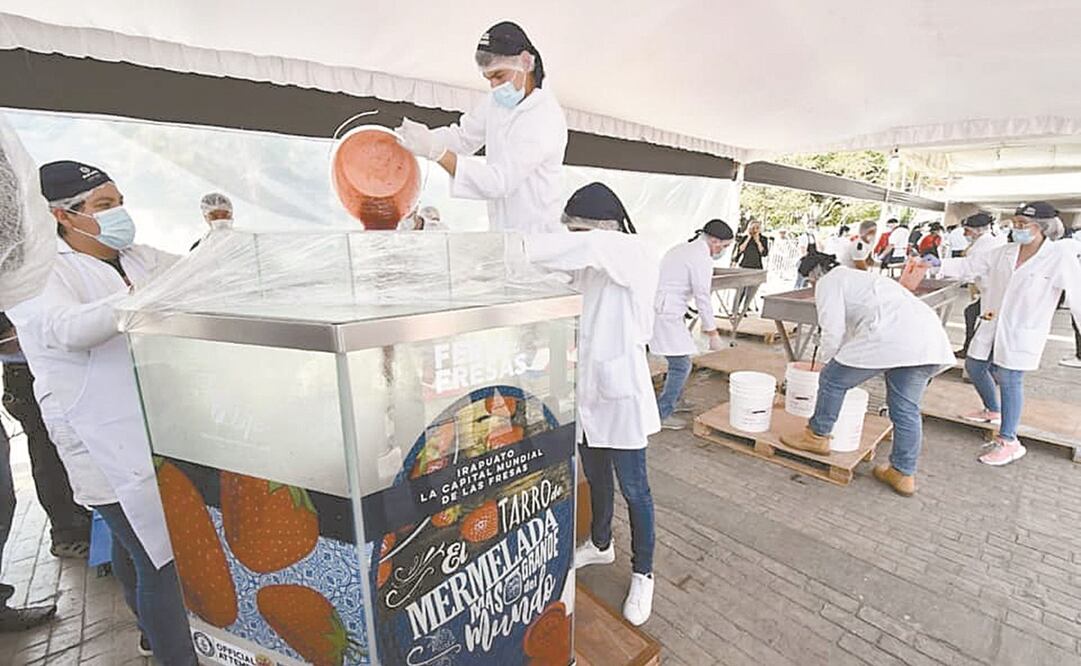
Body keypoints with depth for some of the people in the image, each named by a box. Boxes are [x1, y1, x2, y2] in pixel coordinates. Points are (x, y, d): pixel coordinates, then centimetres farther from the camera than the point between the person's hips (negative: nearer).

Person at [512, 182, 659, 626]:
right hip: (584, 388, 7)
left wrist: (518, 249, -38)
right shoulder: (588, 268, 5)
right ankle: (600, 545, 49)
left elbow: (592, 247, -35)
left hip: (620, 391, -7)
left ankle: (642, 574, 33)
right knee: (595, 478, 24)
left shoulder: (639, 258, -16)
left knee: (633, 488, 10)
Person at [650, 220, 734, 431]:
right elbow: (703, 298, -12)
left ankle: (670, 402, 31)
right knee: (681, 364, -3)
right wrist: (713, 332, -5)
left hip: (658, 309, 10)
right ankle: (662, 414, 4)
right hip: (666, 315, -10)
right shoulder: (701, 258, -12)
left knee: (679, 361, 19)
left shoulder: (683, 248, 18)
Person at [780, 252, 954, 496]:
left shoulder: (829, 282, 9)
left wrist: (825, 362, 16)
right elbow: (853, 331, 40)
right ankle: (903, 474, 26)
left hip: (890, 336, -9)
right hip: (929, 334, 9)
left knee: (832, 380, 9)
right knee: (907, 408, 17)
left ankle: (816, 437, 22)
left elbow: (833, 332, 0)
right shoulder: (862, 277, 37)